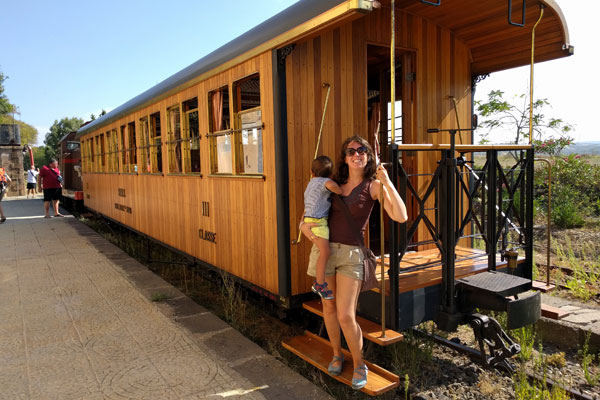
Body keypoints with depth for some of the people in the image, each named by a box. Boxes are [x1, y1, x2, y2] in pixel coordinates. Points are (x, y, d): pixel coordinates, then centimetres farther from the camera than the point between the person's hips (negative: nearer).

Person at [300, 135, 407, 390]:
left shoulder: (374, 185, -5)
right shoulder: (335, 183, 6)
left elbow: (401, 217, -17)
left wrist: (387, 182, -19)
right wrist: (304, 222, -1)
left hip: (351, 254, -4)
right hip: (325, 248, 4)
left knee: (346, 317, -8)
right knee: (329, 307, 13)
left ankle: (359, 365, 18)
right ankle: (337, 355, 36)